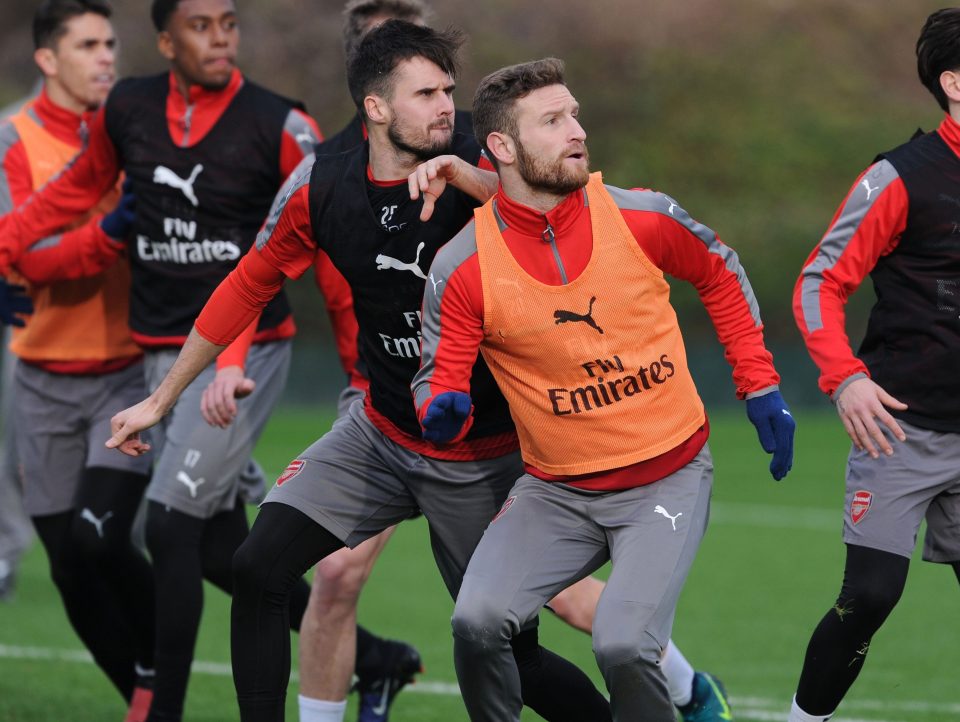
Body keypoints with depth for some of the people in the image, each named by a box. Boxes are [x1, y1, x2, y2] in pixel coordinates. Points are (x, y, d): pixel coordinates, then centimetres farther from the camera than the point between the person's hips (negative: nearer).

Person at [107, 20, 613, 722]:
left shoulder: (479, 172, -17)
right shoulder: (320, 190, -7)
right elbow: (247, 287, 6)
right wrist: (160, 400, 12)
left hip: (482, 457, -3)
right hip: (380, 435, 3)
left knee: (510, 654, 0)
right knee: (259, 568, -13)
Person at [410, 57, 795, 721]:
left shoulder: (642, 218, -8)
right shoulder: (463, 267, -10)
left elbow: (721, 274, 12)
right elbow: (440, 381, -2)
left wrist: (761, 389, 10)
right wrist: (444, 412, -26)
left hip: (669, 479, -1)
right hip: (556, 490, 1)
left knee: (623, 646, -22)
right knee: (478, 621, -20)